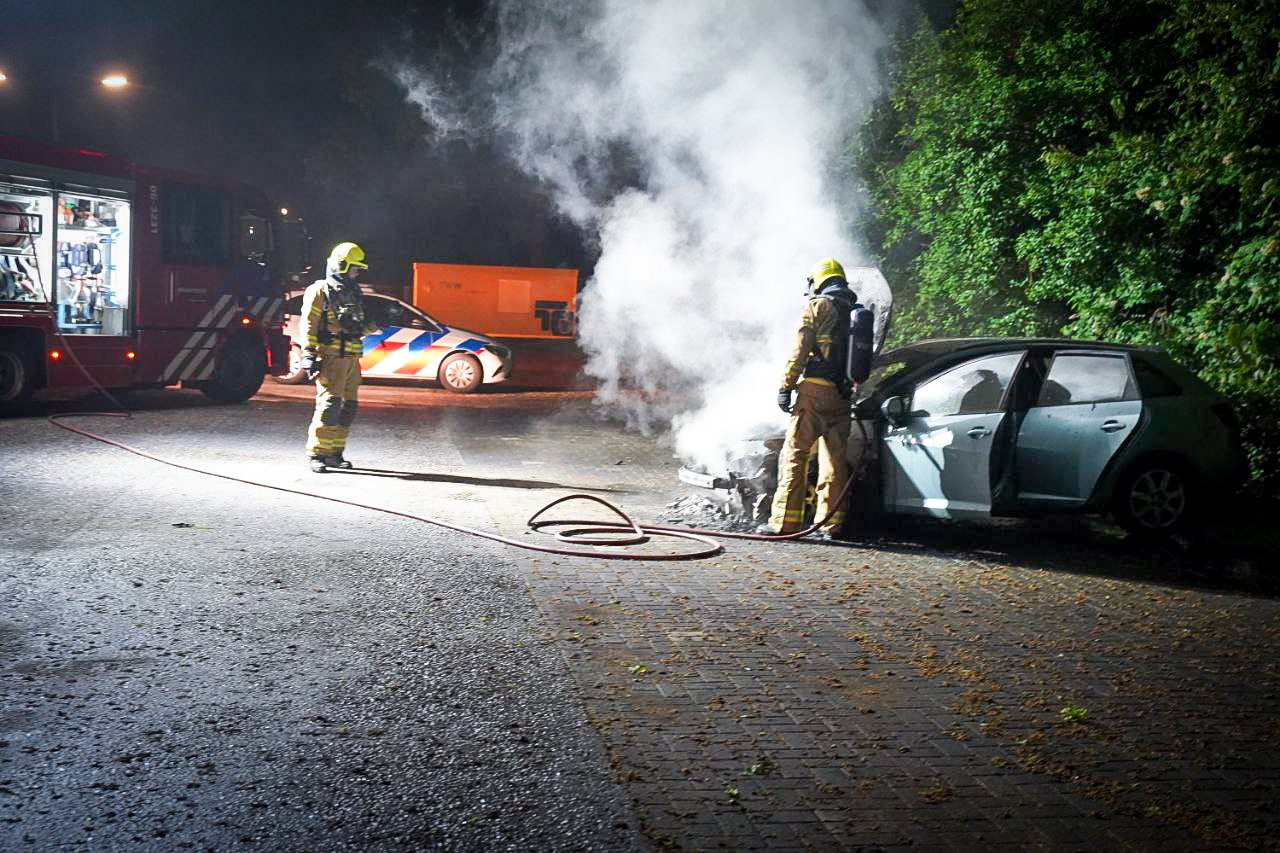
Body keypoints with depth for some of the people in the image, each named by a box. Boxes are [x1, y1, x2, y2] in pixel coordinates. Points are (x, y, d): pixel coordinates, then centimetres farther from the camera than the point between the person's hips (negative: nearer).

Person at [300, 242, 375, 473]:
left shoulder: (353, 293, 21)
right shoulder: (320, 291, -3)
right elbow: (309, 324, -9)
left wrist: (374, 325, 10)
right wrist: (309, 356, -17)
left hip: (351, 358, 8)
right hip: (330, 357, -8)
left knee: (348, 407, 9)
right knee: (329, 404, -13)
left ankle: (334, 453, 16)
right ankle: (317, 454, -9)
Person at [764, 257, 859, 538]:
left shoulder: (817, 306, -2)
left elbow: (799, 350, -9)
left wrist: (785, 387, -8)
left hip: (815, 389, -6)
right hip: (843, 395, 6)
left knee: (794, 453, -5)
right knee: (834, 459, 9)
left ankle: (784, 521, -8)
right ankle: (830, 523, 8)